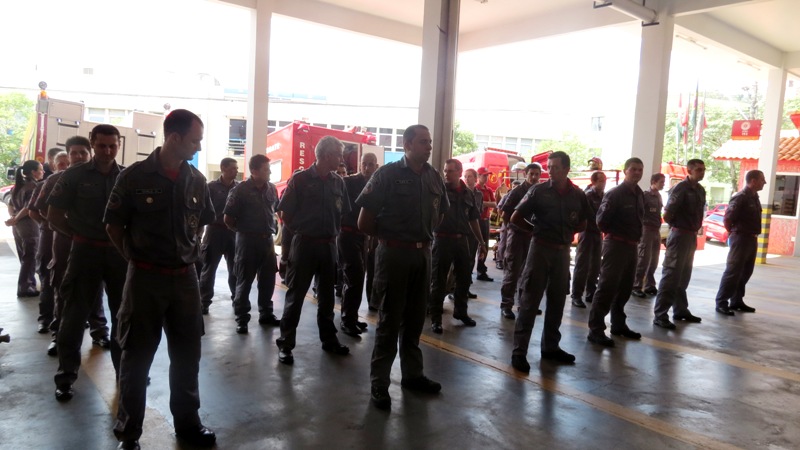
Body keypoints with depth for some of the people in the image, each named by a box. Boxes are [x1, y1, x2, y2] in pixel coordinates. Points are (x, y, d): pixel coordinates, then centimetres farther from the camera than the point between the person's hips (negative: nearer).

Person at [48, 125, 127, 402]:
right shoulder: (75, 175, -3)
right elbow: (54, 216, -1)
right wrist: (80, 235, -2)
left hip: (120, 252, 2)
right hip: (85, 252, -2)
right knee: (75, 314, 5)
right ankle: (66, 376, 17)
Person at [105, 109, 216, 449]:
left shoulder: (197, 180, 3)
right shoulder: (134, 176, -9)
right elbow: (113, 224, 1)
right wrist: (134, 257, -3)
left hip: (185, 278, 4)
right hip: (145, 278, -4)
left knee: (187, 354, 12)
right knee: (136, 357, 8)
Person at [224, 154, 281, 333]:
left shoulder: (272, 189, 4)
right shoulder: (240, 190, -10)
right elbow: (228, 219, -6)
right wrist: (242, 230, 4)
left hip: (267, 239, 5)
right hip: (247, 240, -5)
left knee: (268, 279, 11)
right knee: (244, 281, 4)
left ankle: (266, 314, 25)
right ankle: (241, 318, 13)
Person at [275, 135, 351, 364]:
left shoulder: (338, 182, 5)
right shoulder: (300, 179, -8)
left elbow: (342, 213, 16)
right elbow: (285, 213, -4)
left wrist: (334, 232, 8)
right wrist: (299, 230, 2)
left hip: (329, 245, 5)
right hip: (305, 243, -5)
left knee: (327, 294, 14)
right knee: (295, 295, 2)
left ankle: (329, 339, 27)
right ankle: (285, 344, 11)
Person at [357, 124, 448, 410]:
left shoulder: (434, 177, 6)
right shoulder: (387, 174, -10)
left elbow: (439, 212, 23)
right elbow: (364, 222, -9)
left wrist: (423, 236, 13)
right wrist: (388, 238, 2)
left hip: (423, 253, 5)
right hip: (394, 253, -5)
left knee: (415, 318, 15)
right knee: (390, 320, 2)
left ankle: (412, 374, 30)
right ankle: (379, 384, 13)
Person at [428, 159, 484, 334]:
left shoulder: (468, 194, 8)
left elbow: (473, 220, 15)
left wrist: (481, 242, 16)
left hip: (462, 240, 5)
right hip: (442, 240, -5)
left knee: (464, 278, 14)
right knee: (439, 280, 3)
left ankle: (460, 311, 32)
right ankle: (435, 318, 12)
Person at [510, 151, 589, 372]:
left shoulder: (578, 195, 3)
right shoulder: (539, 191, -6)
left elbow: (582, 223, 18)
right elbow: (516, 218, -2)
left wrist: (567, 232, 4)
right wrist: (537, 230, 0)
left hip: (563, 251, 4)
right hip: (540, 249, -4)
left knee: (557, 301, 12)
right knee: (530, 301, -3)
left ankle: (550, 347, 26)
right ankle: (519, 351, 1)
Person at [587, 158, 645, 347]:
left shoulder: (640, 194, 11)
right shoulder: (615, 194, -13)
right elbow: (602, 220, -15)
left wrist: (636, 236, 13)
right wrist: (613, 233, 0)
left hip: (632, 246, 8)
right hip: (615, 245, -8)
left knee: (625, 288, 14)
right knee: (607, 287, -8)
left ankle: (618, 324, 27)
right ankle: (596, 329, -5)